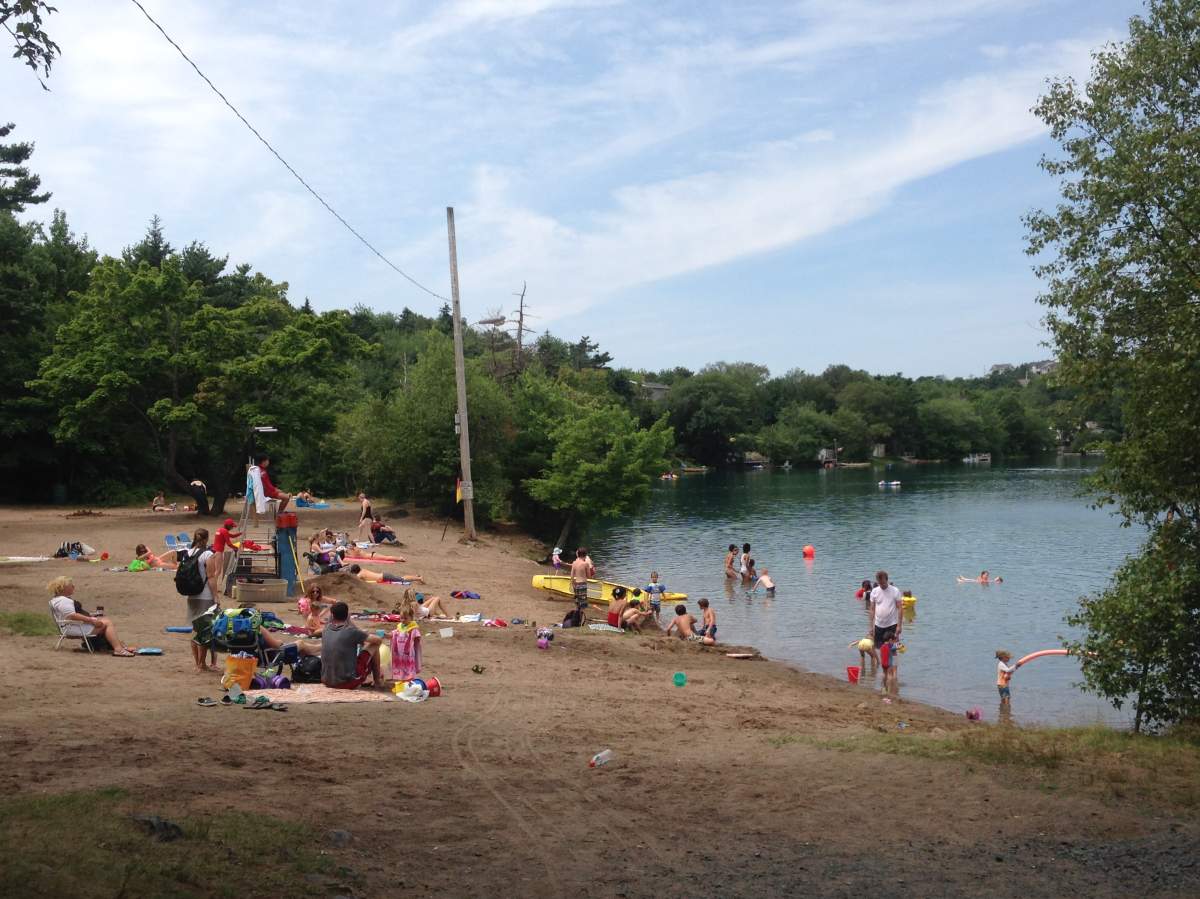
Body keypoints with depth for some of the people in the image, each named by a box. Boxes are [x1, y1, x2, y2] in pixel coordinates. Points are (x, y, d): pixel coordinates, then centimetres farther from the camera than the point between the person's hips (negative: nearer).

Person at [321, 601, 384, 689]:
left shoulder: (327, 629, 2)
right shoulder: (351, 631, -13)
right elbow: (379, 639, 0)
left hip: (327, 681, 6)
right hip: (348, 683, -6)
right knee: (373, 646, 10)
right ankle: (377, 681, 24)